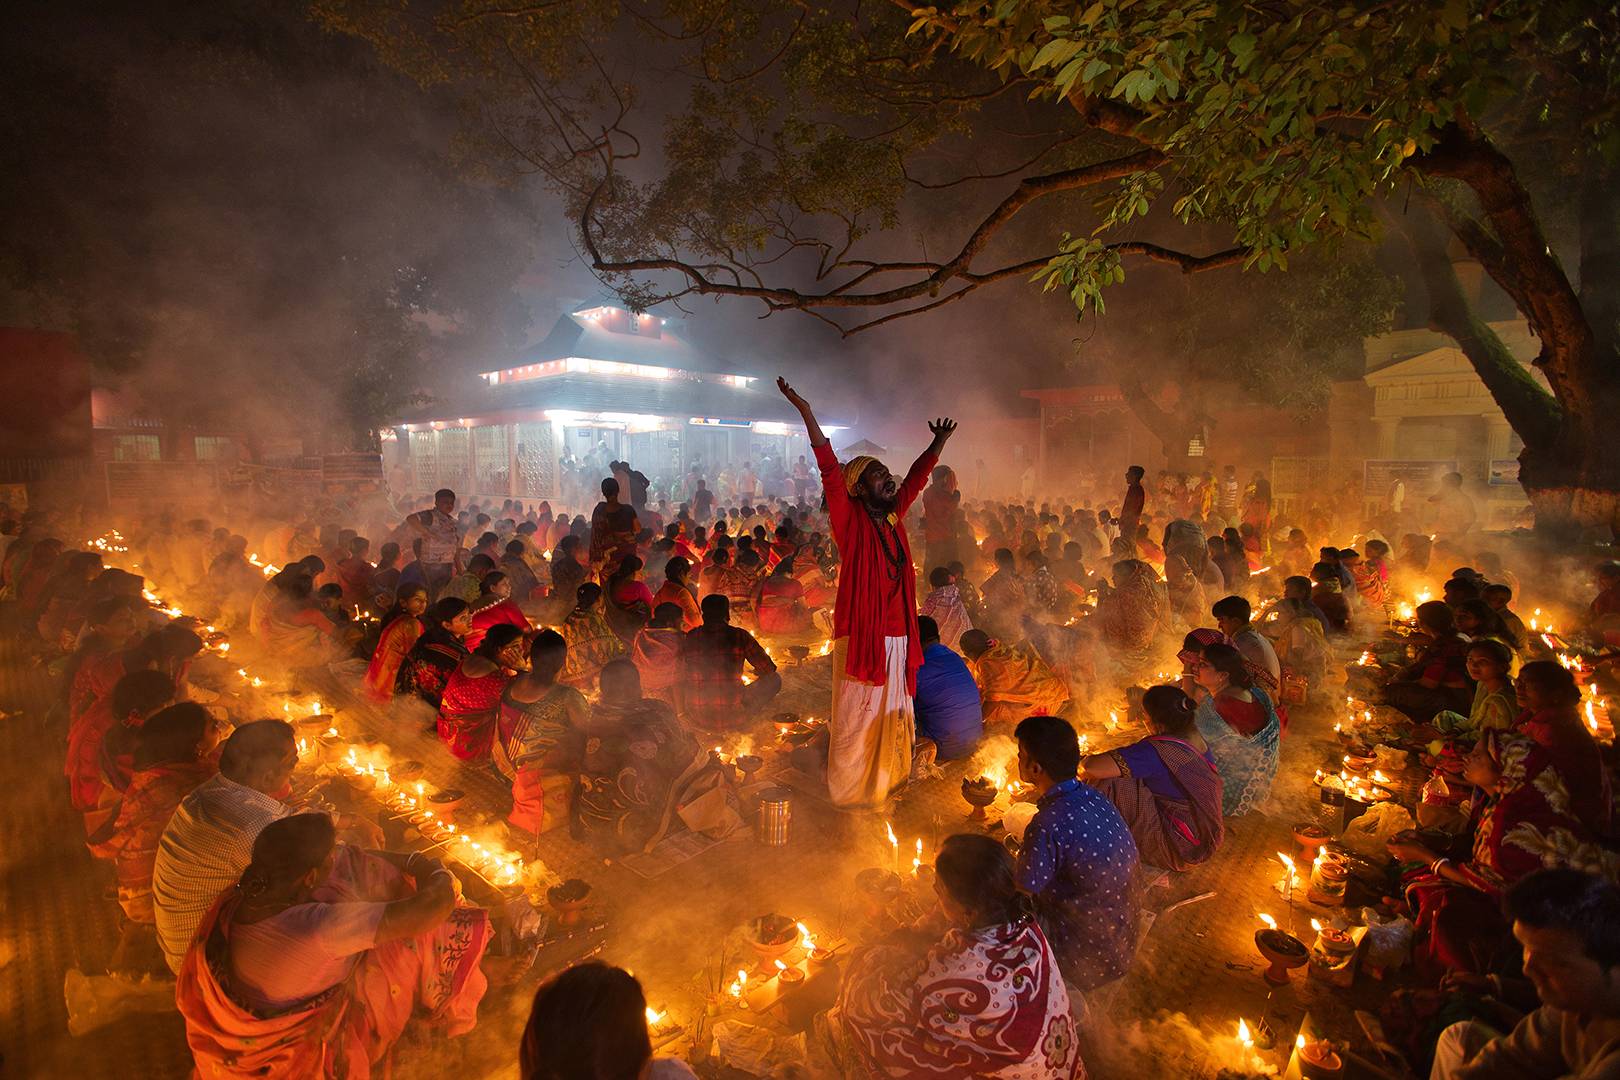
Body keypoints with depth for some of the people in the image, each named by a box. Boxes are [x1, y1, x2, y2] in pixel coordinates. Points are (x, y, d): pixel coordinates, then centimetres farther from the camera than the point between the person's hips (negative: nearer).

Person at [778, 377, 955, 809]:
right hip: (860, 635, -7)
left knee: (892, 718, 14)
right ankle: (848, 795, 12)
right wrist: (806, 412, -23)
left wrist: (939, 443, 27)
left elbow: (916, 477, 24)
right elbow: (831, 470, -16)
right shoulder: (850, 519, -6)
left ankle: (883, 789, 28)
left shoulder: (893, 516, 11)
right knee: (856, 719, 0)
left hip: (897, 635, 7)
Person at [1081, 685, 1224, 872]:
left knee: (1110, 785, -15)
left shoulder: (1157, 751, -27)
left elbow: (1092, 766, -30)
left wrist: (1084, 763, -6)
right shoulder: (1197, 739, 0)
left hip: (1180, 850, -9)